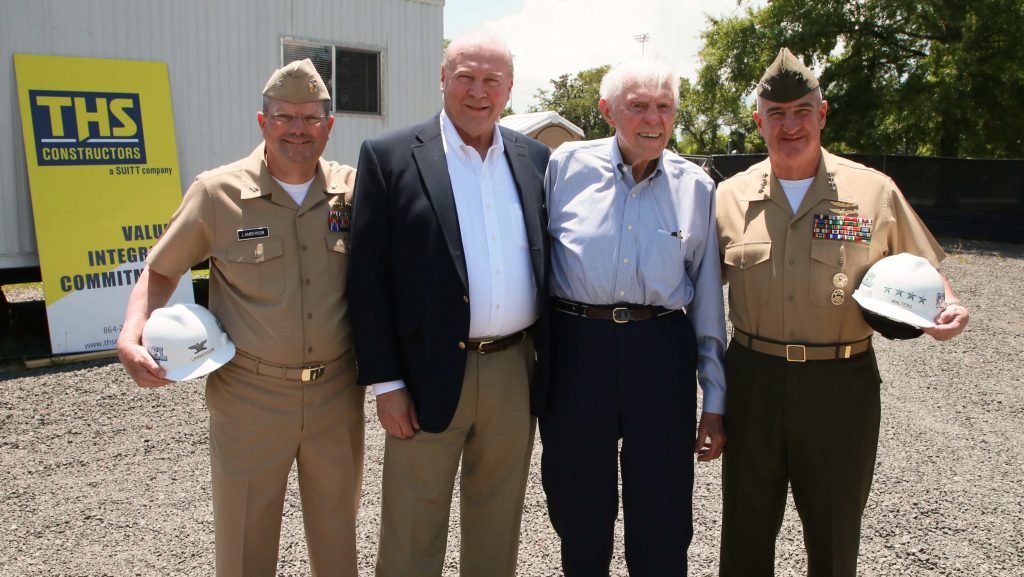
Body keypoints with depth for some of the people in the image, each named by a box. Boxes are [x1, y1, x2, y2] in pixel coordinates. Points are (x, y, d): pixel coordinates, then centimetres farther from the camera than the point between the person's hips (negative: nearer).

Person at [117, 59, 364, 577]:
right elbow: (160, 272, 3)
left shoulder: (352, 189, -1)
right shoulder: (218, 192, -6)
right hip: (249, 397, -1)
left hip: (337, 394, 2)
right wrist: (131, 336, -14)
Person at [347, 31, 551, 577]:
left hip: (516, 370, 4)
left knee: (498, 523, 19)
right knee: (412, 532, 11)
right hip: (431, 374, -3)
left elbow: (549, 262, 11)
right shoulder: (390, 157, -5)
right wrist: (386, 383, -9)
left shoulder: (535, 158, 6)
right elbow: (369, 278, -6)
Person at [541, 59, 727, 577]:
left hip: (662, 352, 1)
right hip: (576, 345, 0)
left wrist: (715, 399, 7)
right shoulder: (568, 166, 2)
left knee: (663, 515, 7)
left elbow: (708, 296, 8)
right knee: (578, 505, 13)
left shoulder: (695, 186, 6)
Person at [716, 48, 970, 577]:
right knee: (745, 533, 16)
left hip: (840, 385, -1)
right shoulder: (731, 197, 2)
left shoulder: (874, 191, -1)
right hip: (752, 379, 1)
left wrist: (946, 307, -12)